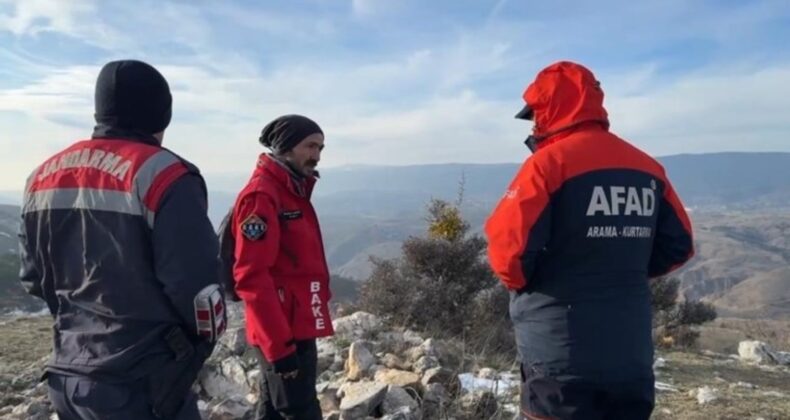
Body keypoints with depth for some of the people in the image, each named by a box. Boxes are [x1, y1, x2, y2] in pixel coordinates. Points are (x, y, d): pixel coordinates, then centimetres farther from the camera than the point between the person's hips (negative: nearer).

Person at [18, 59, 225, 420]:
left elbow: (34, 279, 14)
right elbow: (197, 287, -20)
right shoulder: (163, 174, -17)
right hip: (143, 386, -7)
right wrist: (208, 333, 0)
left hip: (66, 377, 7)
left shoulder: (42, 178, 6)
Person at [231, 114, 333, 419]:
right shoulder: (261, 195, -16)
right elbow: (252, 277, -22)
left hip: (295, 327, 9)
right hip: (284, 334, -9)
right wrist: (279, 344, -23)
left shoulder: (293, 191, 14)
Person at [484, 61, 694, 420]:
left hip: (560, 359, -6)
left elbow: (509, 246, -21)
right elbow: (678, 245, 12)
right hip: (632, 356, 7)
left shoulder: (549, 161, -14)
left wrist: (521, 282, 0)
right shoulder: (647, 168, 7)